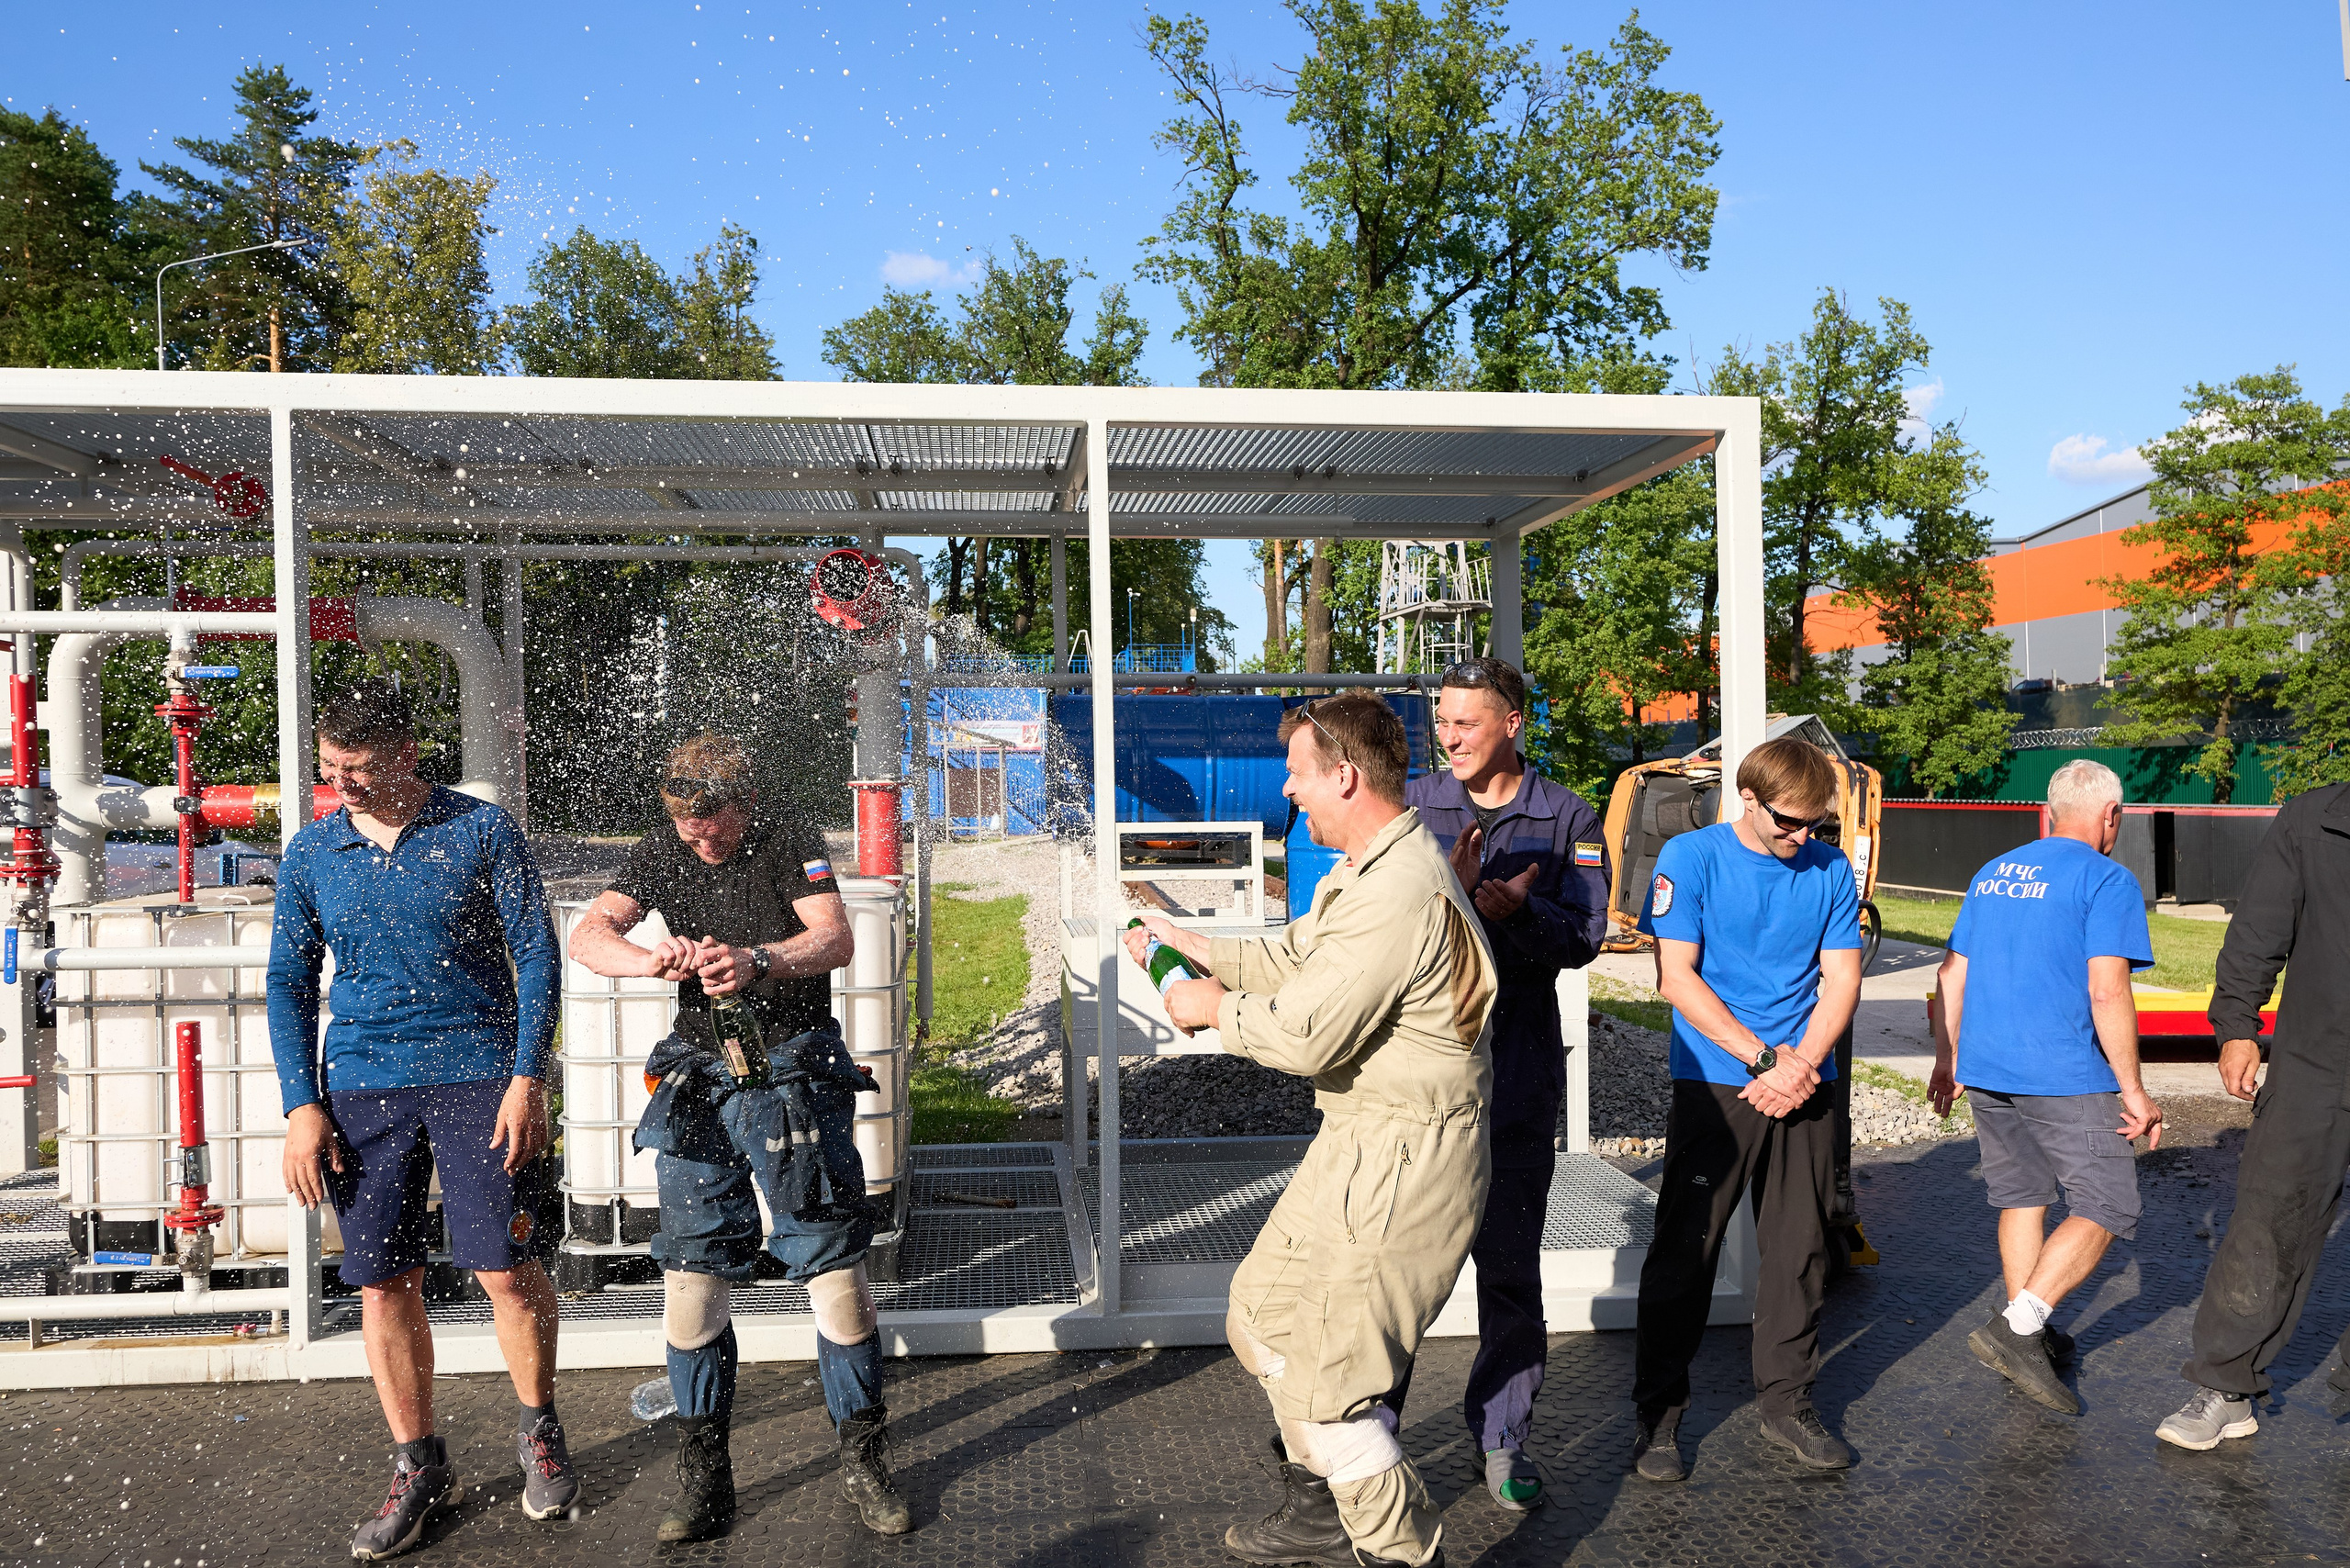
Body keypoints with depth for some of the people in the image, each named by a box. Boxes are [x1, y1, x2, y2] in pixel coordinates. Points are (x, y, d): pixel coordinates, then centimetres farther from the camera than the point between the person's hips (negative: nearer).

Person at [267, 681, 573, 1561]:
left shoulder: (482, 831, -2)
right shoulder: (310, 855, 7)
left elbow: (535, 954, -1)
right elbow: (289, 986, 12)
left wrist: (527, 1077, -9)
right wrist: (300, 1106, 2)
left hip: (477, 1072, -3)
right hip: (362, 1087, 3)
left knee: (505, 1267, -5)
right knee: (382, 1283, 4)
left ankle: (538, 1431, 20)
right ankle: (419, 1468, 21)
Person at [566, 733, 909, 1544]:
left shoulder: (789, 846, -5)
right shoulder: (662, 853, 5)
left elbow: (835, 940, -19)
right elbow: (588, 934, -6)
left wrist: (755, 961, -39)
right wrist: (649, 958, -28)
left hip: (795, 1077, -3)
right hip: (700, 1082, 3)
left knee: (834, 1266, -2)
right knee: (691, 1272, 3)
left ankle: (863, 1459, 13)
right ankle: (702, 1472, 17)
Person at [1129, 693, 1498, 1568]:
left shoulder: (1399, 891, -26)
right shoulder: (1370, 870, 10)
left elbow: (1305, 1034, -27)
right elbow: (1294, 955, 21)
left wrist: (1216, 1010, -10)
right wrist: (1196, 948, 17)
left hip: (1399, 1159, -11)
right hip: (1367, 1142, 11)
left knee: (1316, 1364, -3)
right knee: (1266, 1312, 21)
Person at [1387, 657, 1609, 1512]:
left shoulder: (1567, 818, 4)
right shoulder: (1412, 802, 4)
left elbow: (1583, 937, -5)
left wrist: (1518, 908, -24)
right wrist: (1448, 887, -23)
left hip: (1517, 1063, 0)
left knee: (1509, 1257, 9)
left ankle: (1502, 1433, 26)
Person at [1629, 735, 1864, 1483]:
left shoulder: (1830, 869, 6)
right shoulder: (1690, 857, -5)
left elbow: (1841, 979, 6)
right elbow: (1677, 978, -9)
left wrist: (1800, 1062, -10)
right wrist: (1763, 1057, -13)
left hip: (1804, 1083, 4)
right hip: (1714, 1083, -3)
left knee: (1799, 1247, 9)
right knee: (1685, 1248, 0)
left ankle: (1787, 1400, 25)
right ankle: (1657, 1412, 12)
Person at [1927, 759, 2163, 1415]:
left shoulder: (1992, 874, 14)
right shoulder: (2107, 880, -7)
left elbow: (1951, 977, 16)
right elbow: (2107, 993, -16)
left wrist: (1948, 1061, 24)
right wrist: (2133, 1090, -10)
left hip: (1985, 1073, 7)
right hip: (2066, 1078, -7)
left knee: (2022, 1199, 18)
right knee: (2106, 1209, 3)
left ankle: (2029, 1337, 24)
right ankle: (2018, 1325, -9)